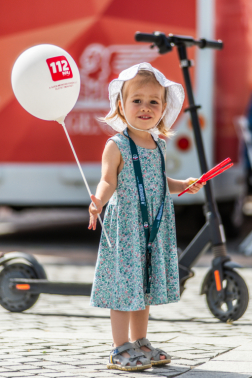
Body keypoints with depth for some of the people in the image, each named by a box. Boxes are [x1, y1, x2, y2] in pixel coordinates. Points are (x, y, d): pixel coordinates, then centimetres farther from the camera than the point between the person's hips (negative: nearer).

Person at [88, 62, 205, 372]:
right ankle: (120, 349, 2)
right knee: (124, 287, -4)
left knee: (145, 287, 13)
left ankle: (140, 343, 23)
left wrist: (183, 186, 10)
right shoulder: (116, 146, -10)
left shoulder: (158, 146, 11)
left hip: (156, 227, 7)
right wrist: (99, 202, -36)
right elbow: (108, 181, -17)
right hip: (125, 225, -7)